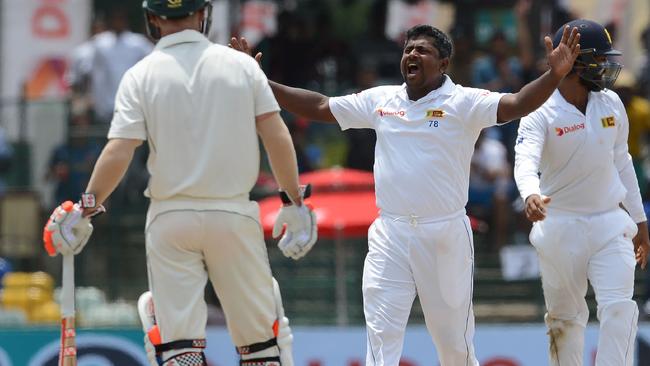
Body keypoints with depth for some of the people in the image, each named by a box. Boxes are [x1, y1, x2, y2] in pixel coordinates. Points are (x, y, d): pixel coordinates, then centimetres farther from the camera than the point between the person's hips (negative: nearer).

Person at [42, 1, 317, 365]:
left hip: (171, 215, -1)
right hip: (234, 212, 1)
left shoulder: (141, 75, -3)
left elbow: (118, 152, -10)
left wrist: (85, 209, -3)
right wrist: (294, 201, 5)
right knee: (258, 329, 10)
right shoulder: (241, 65, 1)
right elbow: (277, 137, -3)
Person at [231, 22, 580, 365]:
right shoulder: (380, 100, 9)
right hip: (390, 236, 3)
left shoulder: (463, 103, -5)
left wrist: (554, 75, -37)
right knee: (381, 338, -6)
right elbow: (319, 106, 14)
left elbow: (516, 105, -19)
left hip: (445, 235, -3)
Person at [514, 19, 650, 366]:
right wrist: (531, 195, -52)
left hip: (610, 223, 3)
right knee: (565, 318, 8)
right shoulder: (541, 113, -13)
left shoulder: (611, 104, 4)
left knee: (619, 310, -14)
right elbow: (526, 162, -30)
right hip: (560, 227, -3)